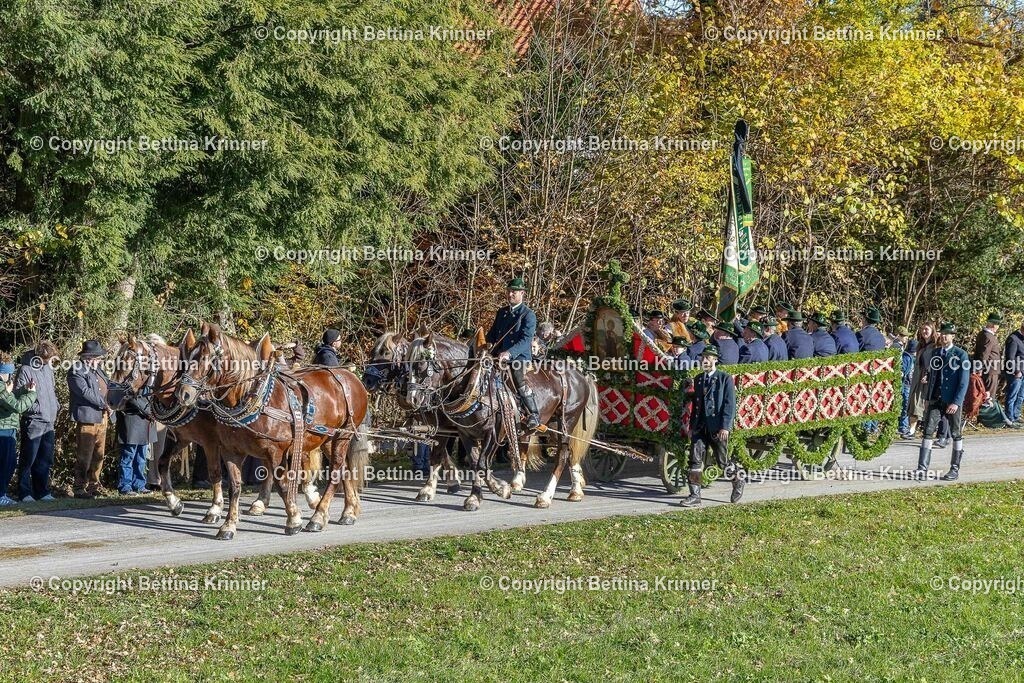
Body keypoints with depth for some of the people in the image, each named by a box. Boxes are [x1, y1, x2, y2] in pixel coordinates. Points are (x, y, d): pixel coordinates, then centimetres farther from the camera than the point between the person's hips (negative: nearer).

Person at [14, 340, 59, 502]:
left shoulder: (47, 368, 10)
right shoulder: (26, 370, -13)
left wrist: (55, 406, 11)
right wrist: (36, 408, -21)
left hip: (49, 423, 7)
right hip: (33, 423, -7)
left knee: (45, 460, 12)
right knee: (28, 460, -1)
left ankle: (42, 491, 20)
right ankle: (25, 493, 5)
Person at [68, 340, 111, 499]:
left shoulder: (96, 369, 15)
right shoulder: (76, 372, -13)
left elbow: (107, 386, 25)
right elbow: (86, 392, -21)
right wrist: (104, 404, -15)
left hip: (102, 418, 9)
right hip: (87, 418, -9)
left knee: (99, 455, 14)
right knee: (84, 457, -4)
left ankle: (94, 484, 25)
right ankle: (80, 488, 2)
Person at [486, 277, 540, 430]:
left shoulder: (528, 315, -4)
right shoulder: (501, 312, 17)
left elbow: (525, 340, -14)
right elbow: (493, 332, 26)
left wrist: (509, 353, -29)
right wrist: (489, 343, 1)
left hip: (518, 356, -7)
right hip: (498, 354, 7)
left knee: (520, 380, -27)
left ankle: (534, 415, -20)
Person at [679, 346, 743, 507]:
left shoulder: (725, 379, -4)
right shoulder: (698, 379, 14)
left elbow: (730, 405, -9)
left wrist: (725, 427, -16)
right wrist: (692, 426, 15)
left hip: (718, 428, -5)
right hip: (700, 427, 5)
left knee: (722, 461, 6)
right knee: (695, 461, -4)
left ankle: (738, 478, 33)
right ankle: (695, 496, -3)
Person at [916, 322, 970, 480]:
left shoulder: (961, 355, -5)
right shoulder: (935, 353, 10)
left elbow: (964, 381, -9)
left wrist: (956, 402, -16)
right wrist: (928, 398, 11)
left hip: (953, 401, -4)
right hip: (936, 400, 4)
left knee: (956, 435, 5)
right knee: (928, 432, -5)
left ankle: (955, 469, 15)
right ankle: (922, 469, -7)